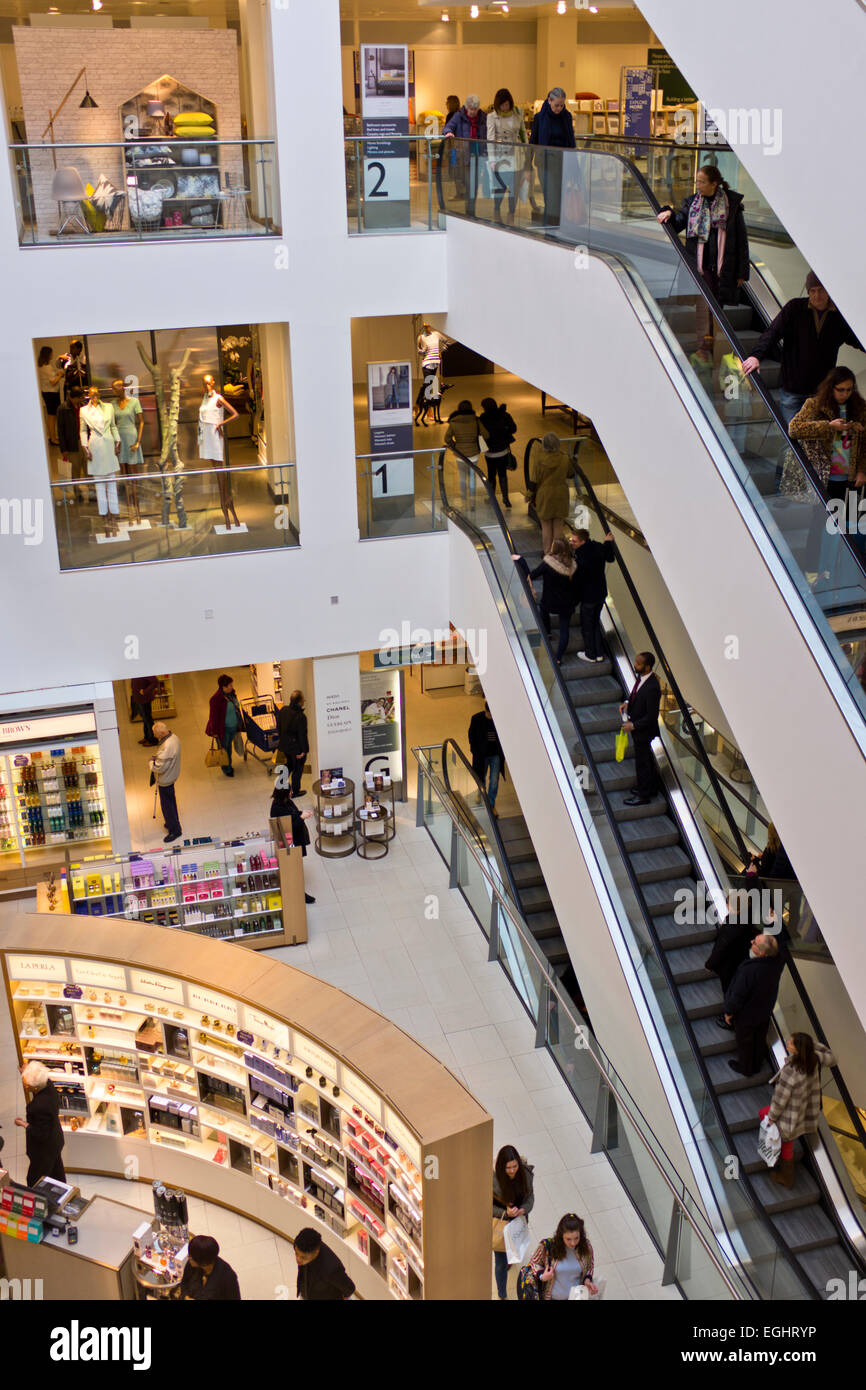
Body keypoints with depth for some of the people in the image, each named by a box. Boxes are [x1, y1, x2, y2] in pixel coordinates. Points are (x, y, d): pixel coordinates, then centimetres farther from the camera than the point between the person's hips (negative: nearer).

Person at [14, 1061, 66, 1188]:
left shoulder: (41, 1107, -41)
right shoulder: (49, 1085, -18)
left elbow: (40, 1135, -30)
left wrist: (23, 1124, -19)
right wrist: (26, 1073, -3)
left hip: (44, 1150, -9)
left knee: (35, 1181, 15)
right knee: (56, 1170, 32)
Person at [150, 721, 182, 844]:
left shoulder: (167, 746, -36)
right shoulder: (174, 737, -6)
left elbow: (159, 768, -31)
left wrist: (152, 761, -13)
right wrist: (156, 757, 0)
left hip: (165, 779, -9)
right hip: (172, 775, 10)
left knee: (167, 805, 5)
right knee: (171, 800, 26)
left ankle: (175, 830, 17)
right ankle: (173, 822, 44)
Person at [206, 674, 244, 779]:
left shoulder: (231, 693, -1)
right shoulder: (216, 699, -26)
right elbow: (214, 716, -20)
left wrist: (239, 724, 19)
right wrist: (214, 731, -17)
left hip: (233, 727, 7)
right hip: (224, 729, -7)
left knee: (229, 746, 24)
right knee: (224, 748, 10)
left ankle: (228, 765, 42)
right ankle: (226, 769, 26)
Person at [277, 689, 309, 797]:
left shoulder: (283, 710, -6)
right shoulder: (300, 716, -28)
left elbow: (278, 726, 7)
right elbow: (302, 735, -22)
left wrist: (280, 739, 21)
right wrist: (303, 750, -14)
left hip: (284, 745, 6)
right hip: (296, 747, -6)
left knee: (290, 763, 30)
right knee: (298, 768, 12)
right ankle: (295, 791, 23)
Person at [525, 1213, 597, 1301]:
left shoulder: (586, 1247, -21)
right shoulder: (547, 1247, -27)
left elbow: (590, 1266, 0)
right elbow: (534, 1262, -8)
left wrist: (587, 1281, -18)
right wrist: (542, 1276, -26)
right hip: (553, 1297, -1)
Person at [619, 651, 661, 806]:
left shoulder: (652, 688, -33)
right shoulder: (640, 677, -5)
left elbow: (652, 716, -26)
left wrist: (633, 725, -20)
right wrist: (627, 702, -3)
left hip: (643, 730, -9)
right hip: (637, 725, 9)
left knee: (642, 762, 7)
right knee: (646, 758, 25)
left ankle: (643, 795, 24)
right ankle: (649, 787, 43)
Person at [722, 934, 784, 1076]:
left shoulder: (749, 970, -43)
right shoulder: (778, 959, -28)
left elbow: (738, 996, -27)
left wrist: (729, 1012, -12)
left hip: (746, 1014, -6)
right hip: (766, 1009, 6)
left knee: (744, 1042, 23)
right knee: (760, 1038, 30)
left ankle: (745, 1068, 47)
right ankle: (757, 1065, 54)